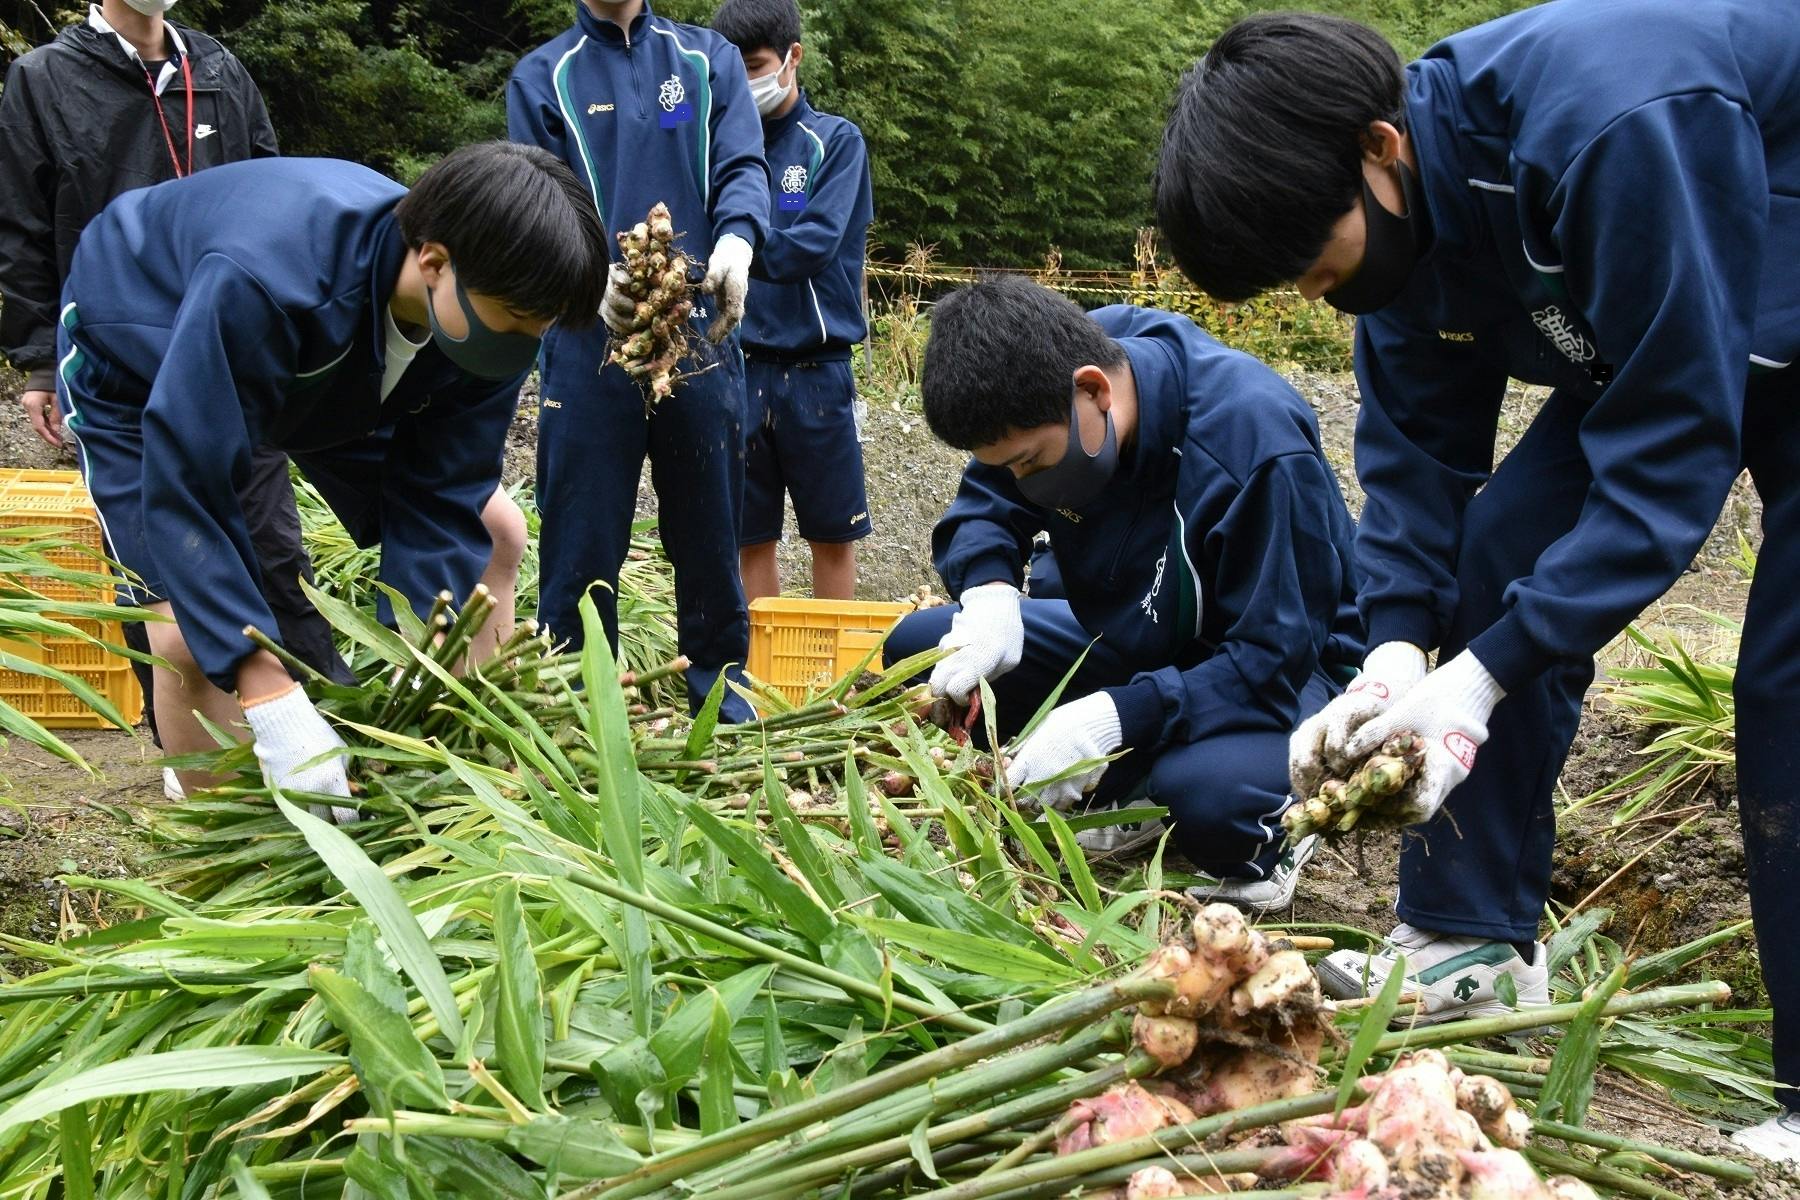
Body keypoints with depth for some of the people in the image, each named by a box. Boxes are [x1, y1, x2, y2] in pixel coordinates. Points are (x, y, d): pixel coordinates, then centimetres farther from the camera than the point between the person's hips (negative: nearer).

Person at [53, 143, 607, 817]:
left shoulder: (490, 314, -27)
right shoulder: (262, 280, -46)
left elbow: (436, 506, -22)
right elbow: (184, 493, -43)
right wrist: (271, 702, -48)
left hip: (325, 375, 5)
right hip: (138, 365, -5)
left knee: (488, 535, -4)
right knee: (187, 636, -21)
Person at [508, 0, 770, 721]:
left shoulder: (709, 59, 13)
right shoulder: (541, 79, 8)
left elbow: (741, 169, 0)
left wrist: (735, 242, -23)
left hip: (701, 330, 2)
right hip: (590, 335, -1)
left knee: (710, 527, 9)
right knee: (583, 535, 1)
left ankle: (718, 684, 22)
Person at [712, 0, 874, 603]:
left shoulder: (835, 141, -1)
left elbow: (814, 244, -14)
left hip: (814, 367, -3)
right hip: (740, 366, 3)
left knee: (831, 531, 7)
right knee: (750, 535, 8)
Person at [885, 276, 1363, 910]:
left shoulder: (1257, 440, -32)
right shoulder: (1046, 393, -15)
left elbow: (1275, 658, -29)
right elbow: (982, 508, -1)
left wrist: (1120, 716, -39)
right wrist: (990, 595, -24)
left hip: (1285, 669, -7)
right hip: (1134, 638, 7)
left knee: (1205, 791, -40)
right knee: (915, 647, -9)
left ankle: (1275, 827, -4)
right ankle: (1127, 797, -4)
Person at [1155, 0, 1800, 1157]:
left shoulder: (1613, 127, -38)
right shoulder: (1401, 200, -13)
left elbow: (1669, 452, -35)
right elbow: (1417, 450, -6)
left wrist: (1480, 676, -36)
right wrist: (1395, 654, -21)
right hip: (1642, 353, 7)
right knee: (1497, 558, -5)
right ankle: (1473, 940, 6)